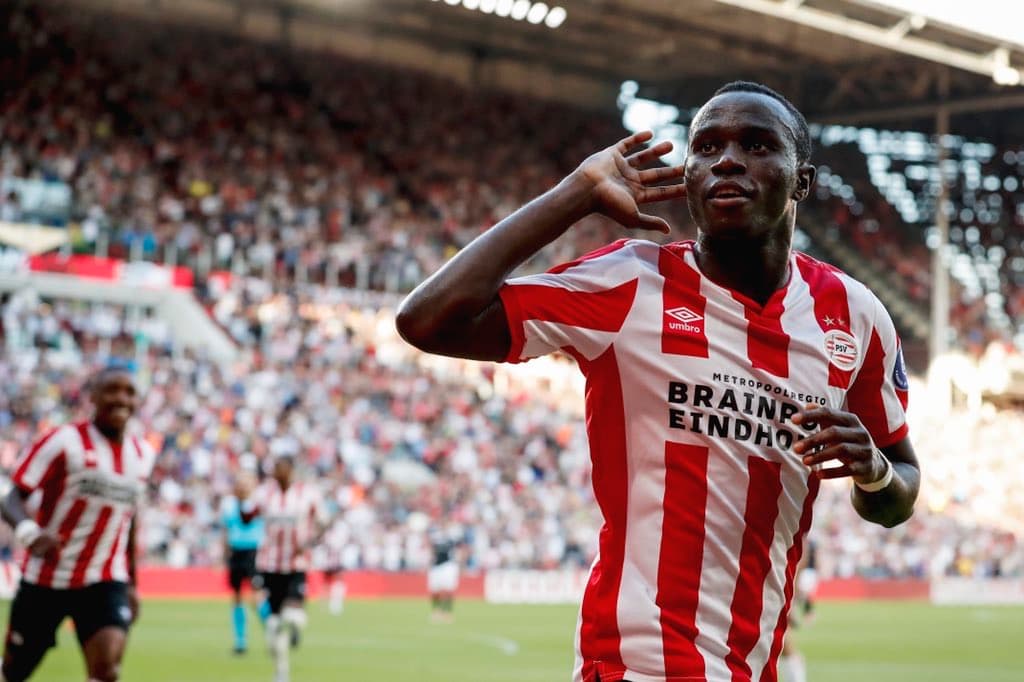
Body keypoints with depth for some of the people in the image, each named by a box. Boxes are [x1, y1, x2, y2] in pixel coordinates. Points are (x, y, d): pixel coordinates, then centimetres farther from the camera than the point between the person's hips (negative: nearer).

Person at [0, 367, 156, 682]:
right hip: (45, 579, -3)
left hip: (105, 583, 3)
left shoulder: (143, 455, 7)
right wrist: (29, 532, -38)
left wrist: (132, 584, 23)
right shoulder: (64, 442, -11)